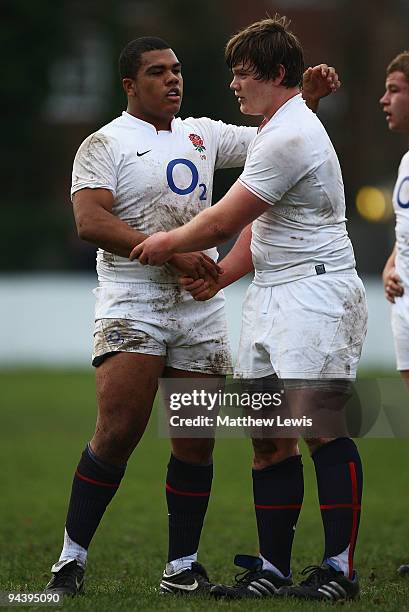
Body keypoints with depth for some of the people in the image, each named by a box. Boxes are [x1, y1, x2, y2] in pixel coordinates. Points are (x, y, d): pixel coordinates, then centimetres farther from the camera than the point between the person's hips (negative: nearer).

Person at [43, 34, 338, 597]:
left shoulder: (203, 135, 16)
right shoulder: (105, 145, -2)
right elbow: (90, 222, -15)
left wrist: (309, 95, 7)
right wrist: (171, 252, -21)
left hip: (200, 308, 6)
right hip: (131, 307, -5)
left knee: (197, 442, 3)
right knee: (118, 434, -14)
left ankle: (182, 566, 12)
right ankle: (72, 559, -4)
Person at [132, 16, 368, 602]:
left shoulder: (292, 136, -15)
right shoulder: (275, 131, 19)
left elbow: (224, 221, -12)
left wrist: (168, 243, 4)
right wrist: (217, 277, 15)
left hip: (315, 292, -10)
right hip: (270, 296, 10)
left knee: (319, 422, -14)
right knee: (267, 434, 5)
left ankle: (340, 567, -11)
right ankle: (273, 569, 7)